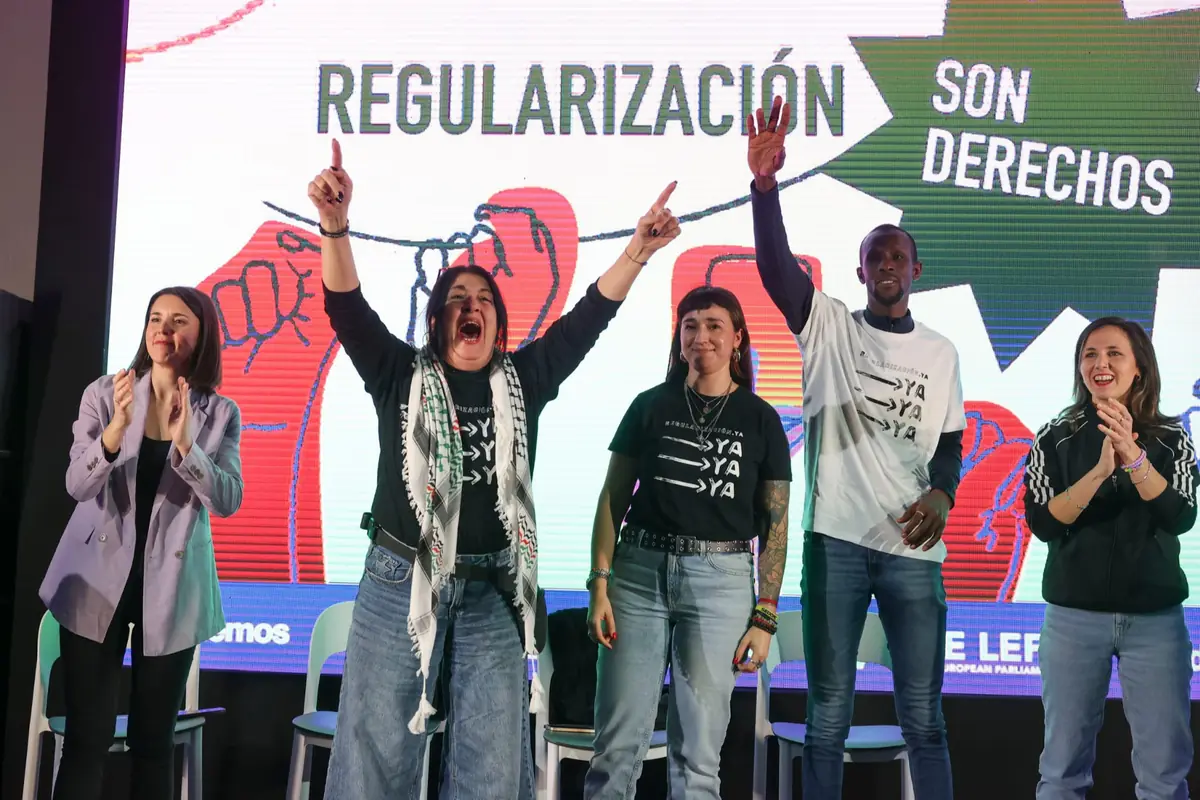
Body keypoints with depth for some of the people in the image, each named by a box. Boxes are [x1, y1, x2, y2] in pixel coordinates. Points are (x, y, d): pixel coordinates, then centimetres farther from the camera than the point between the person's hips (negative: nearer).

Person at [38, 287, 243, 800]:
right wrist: (117, 428, -27)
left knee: (153, 739, 9)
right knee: (87, 738, -2)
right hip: (98, 581, 0)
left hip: (171, 588, 1)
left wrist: (185, 444, -27)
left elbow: (228, 501, -12)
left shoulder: (220, 414, -1)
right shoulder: (104, 393, -1)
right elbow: (76, 486, -10)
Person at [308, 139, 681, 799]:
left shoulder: (523, 380, 10)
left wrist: (637, 251, -7)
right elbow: (346, 306, -8)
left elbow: (587, 317, 5)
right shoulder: (400, 375, 5)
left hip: (493, 591, 2)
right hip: (400, 582, -2)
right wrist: (335, 224, -24)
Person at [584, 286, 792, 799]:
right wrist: (600, 586, -2)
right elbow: (613, 499, 7)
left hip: (720, 581, 0)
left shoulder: (760, 419, 5)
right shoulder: (651, 405, 7)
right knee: (618, 743, 0)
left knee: (698, 753, 4)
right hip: (639, 573, 1)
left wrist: (764, 618, -1)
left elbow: (776, 522, 5)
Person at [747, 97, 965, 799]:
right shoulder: (829, 326, 5)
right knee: (828, 714, 4)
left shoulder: (940, 352, 13)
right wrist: (765, 181, -26)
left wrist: (941, 494, -6)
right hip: (835, 538, -2)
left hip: (913, 547, 2)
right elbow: (775, 264, -11)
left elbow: (950, 443, 16)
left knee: (924, 717, 5)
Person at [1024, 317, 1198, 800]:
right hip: (1074, 615, 0)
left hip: (1156, 617, 0)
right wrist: (1101, 470, -23)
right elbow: (1041, 524, -9)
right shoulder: (1056, 438, 0)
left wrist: (1133, 457, -26)